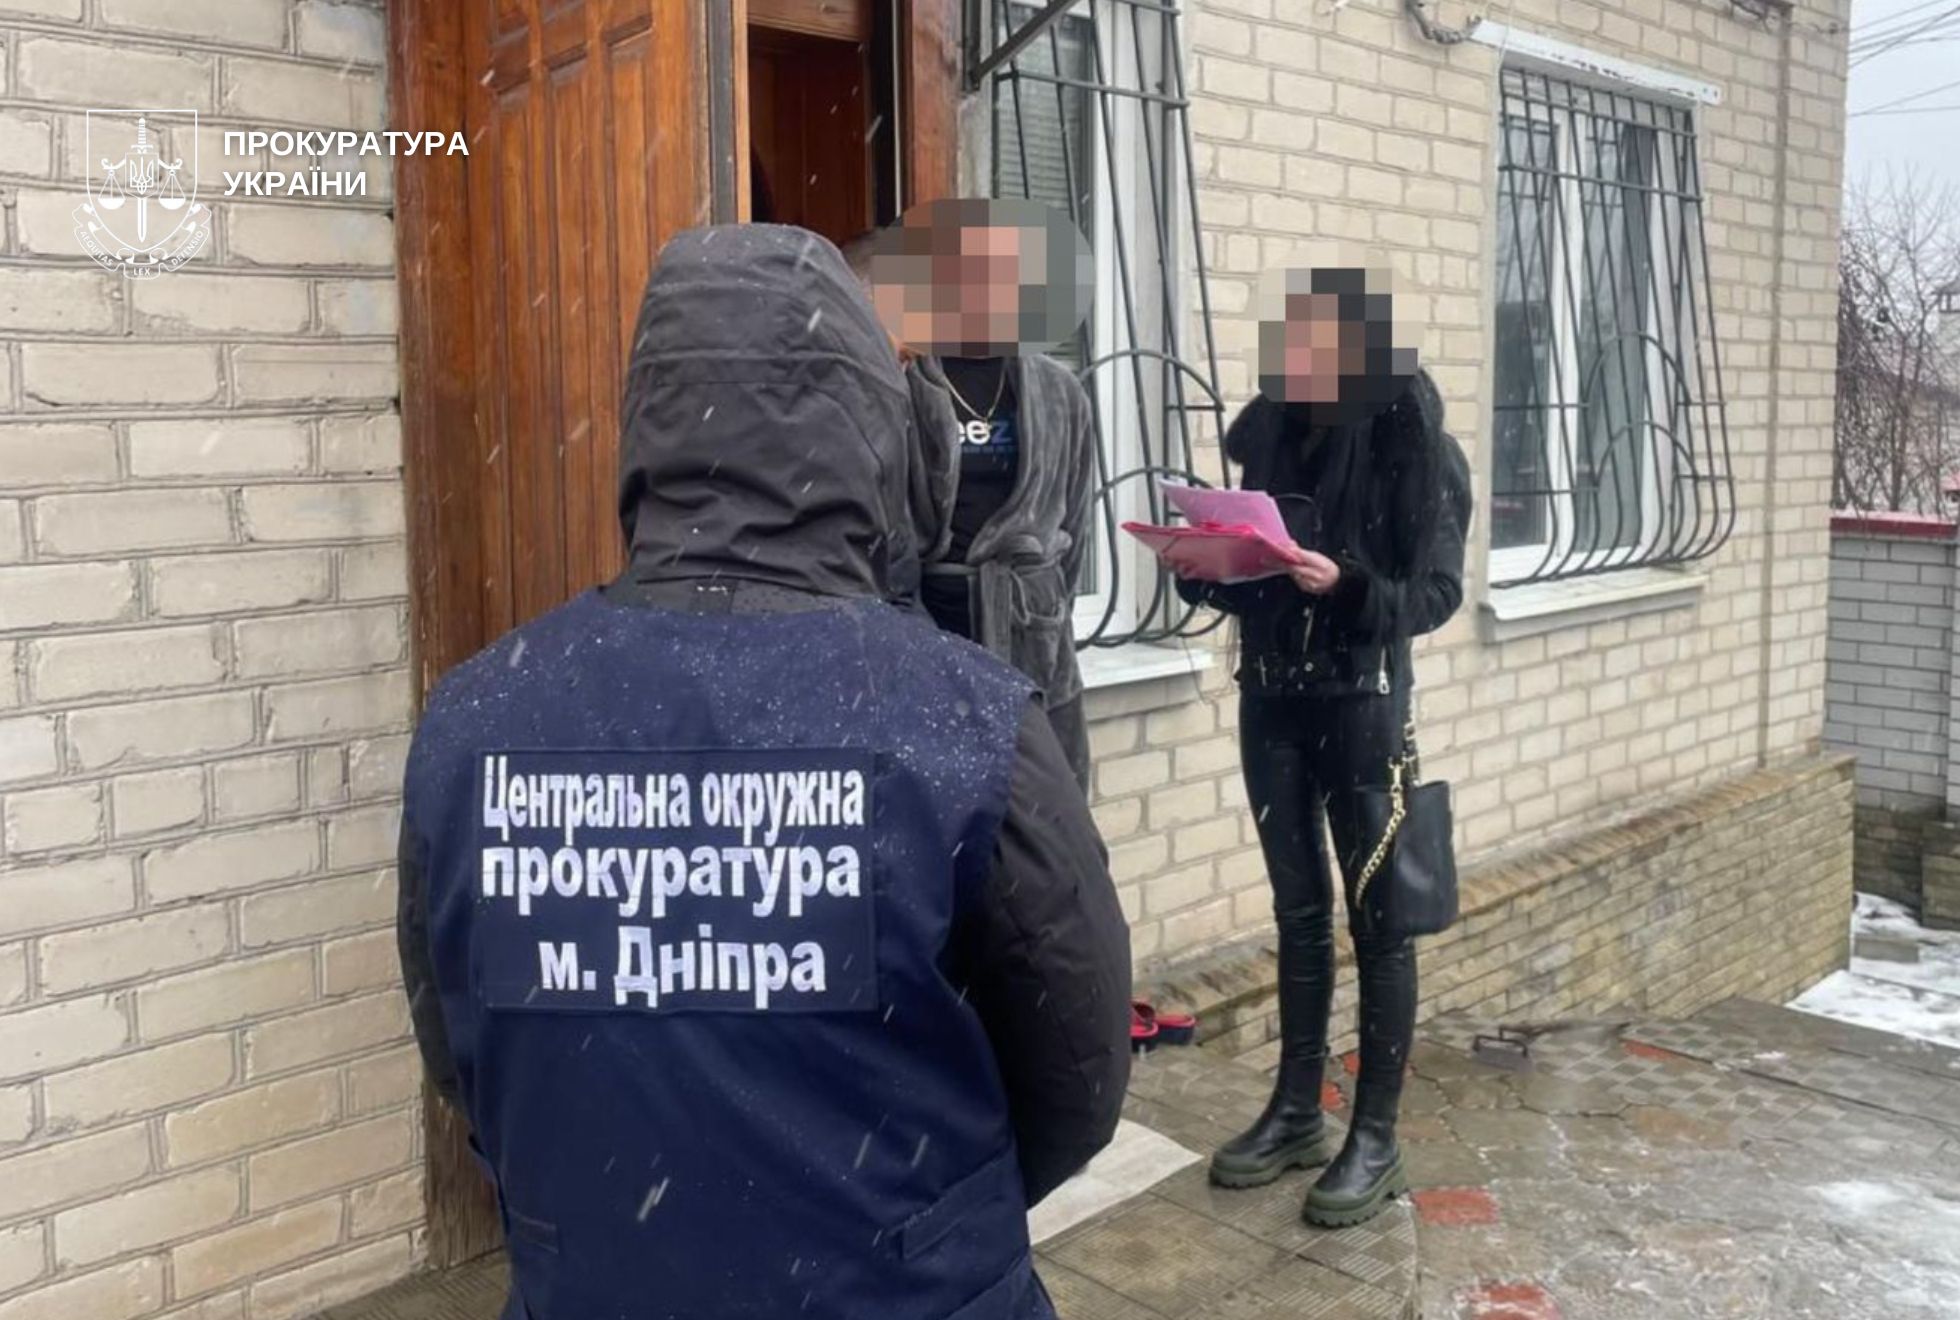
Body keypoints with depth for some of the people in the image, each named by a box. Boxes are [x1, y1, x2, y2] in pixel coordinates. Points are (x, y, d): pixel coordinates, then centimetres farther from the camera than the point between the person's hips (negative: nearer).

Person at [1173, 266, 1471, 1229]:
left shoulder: (1416, 444, -9)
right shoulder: (1270, 430, 6)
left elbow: (1435, 594, -11)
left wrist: (1346, 586, -28)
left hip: (1360, 698, -5)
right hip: (1269, 690, 5)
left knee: (1376, 911, 3)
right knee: (1297, 906, 13)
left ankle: (1376, 1136, 15)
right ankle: (1296, 1110, 25)